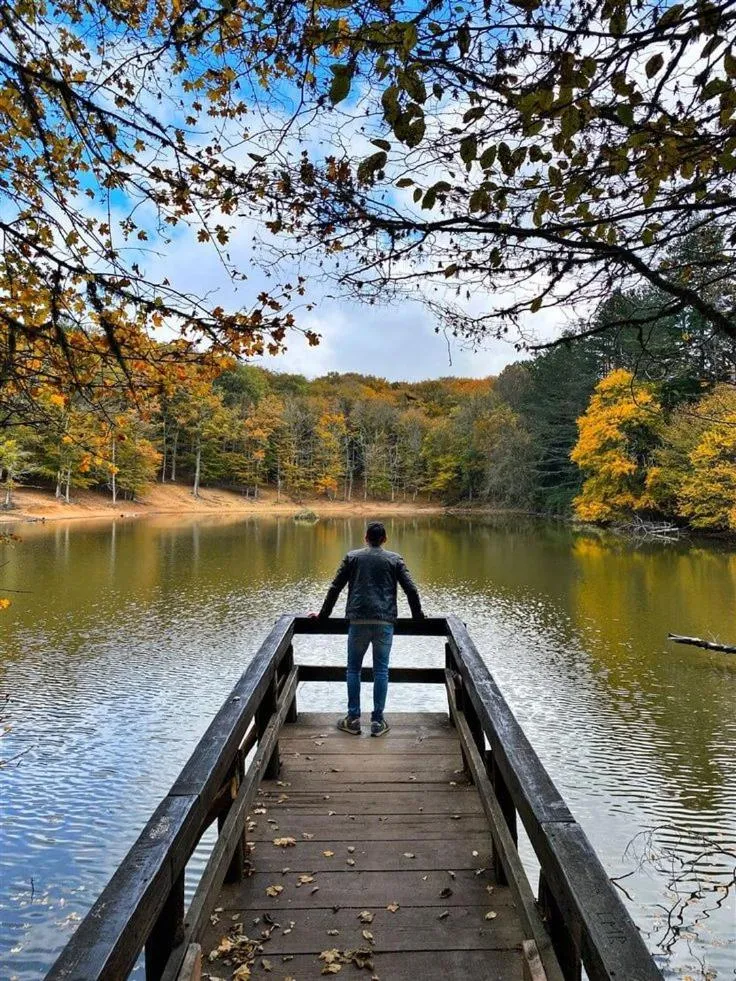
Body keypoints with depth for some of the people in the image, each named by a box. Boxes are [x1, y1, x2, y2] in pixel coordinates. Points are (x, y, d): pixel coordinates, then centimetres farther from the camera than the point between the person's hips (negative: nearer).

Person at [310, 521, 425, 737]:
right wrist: (418, 617, 20)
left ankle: (353, 719, 13)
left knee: (353, 669, 11)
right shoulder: (394, 559, 9)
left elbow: (335, 588, 8)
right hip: (385, 622, 0)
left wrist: (322, 615, 17)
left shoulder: (352, 557, 9)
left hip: (358, 621, 0)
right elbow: (411, 590, 6)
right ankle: (378, 721, 9)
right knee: (381, 670, 7)